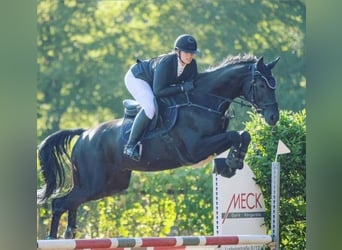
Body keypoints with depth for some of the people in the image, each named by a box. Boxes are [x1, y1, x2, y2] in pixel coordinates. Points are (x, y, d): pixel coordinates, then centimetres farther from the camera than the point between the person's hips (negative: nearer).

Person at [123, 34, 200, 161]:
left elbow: (192, 84, -5)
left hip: (153, 81, 9)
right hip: (136, 79, -9)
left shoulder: (192, 65, -19)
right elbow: (158, 91, -40)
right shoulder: (166, 63, -40)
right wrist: (182, 88, -40)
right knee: (150, 108, -30)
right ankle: (130, 146, -21)